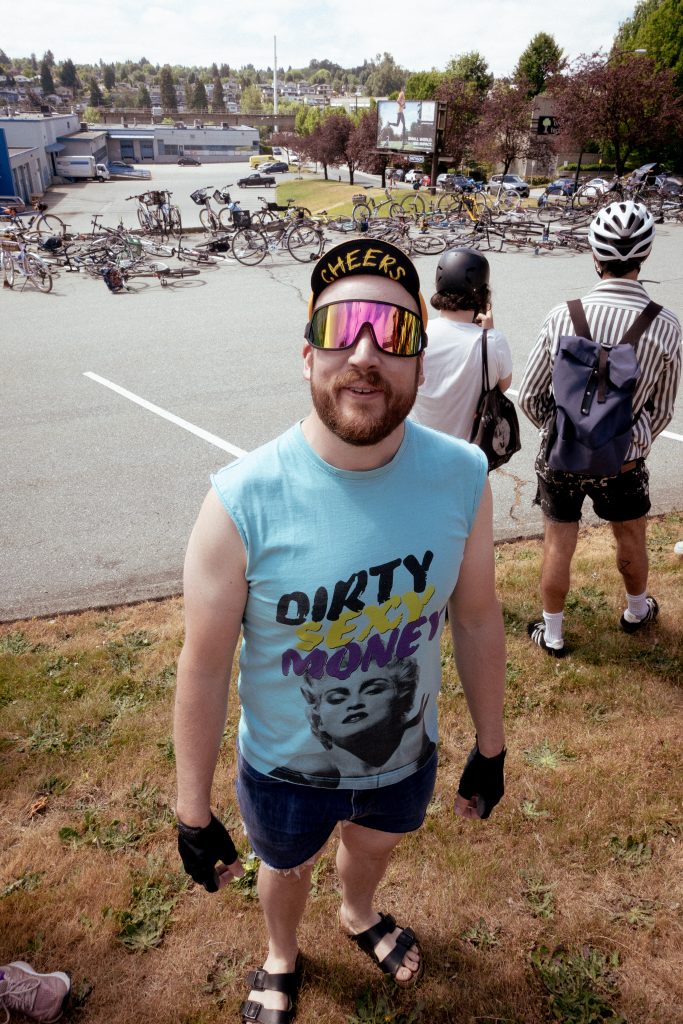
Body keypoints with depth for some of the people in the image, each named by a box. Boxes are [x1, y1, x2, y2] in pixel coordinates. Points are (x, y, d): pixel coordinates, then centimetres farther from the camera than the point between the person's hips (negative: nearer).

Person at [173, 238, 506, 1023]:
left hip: (406, 754, 3)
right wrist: (193, 812, -9)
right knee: (288, 866, 30)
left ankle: (358, 914, 72)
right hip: (285, 768, -2)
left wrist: (489, 748, 4)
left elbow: (476, 620, -8)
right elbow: (204, 667, -20)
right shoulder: (244, 502, -31)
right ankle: (282, 958, 66)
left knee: (373, 842, 34)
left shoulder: (461, 478, -22)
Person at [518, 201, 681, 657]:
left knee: (558, 545, 16)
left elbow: (530, 397, -7)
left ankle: (552, 633, 33)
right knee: (632, 537, 25)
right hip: (622, 461, 0)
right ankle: (637, 610, 51)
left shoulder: (563, 316, -15)